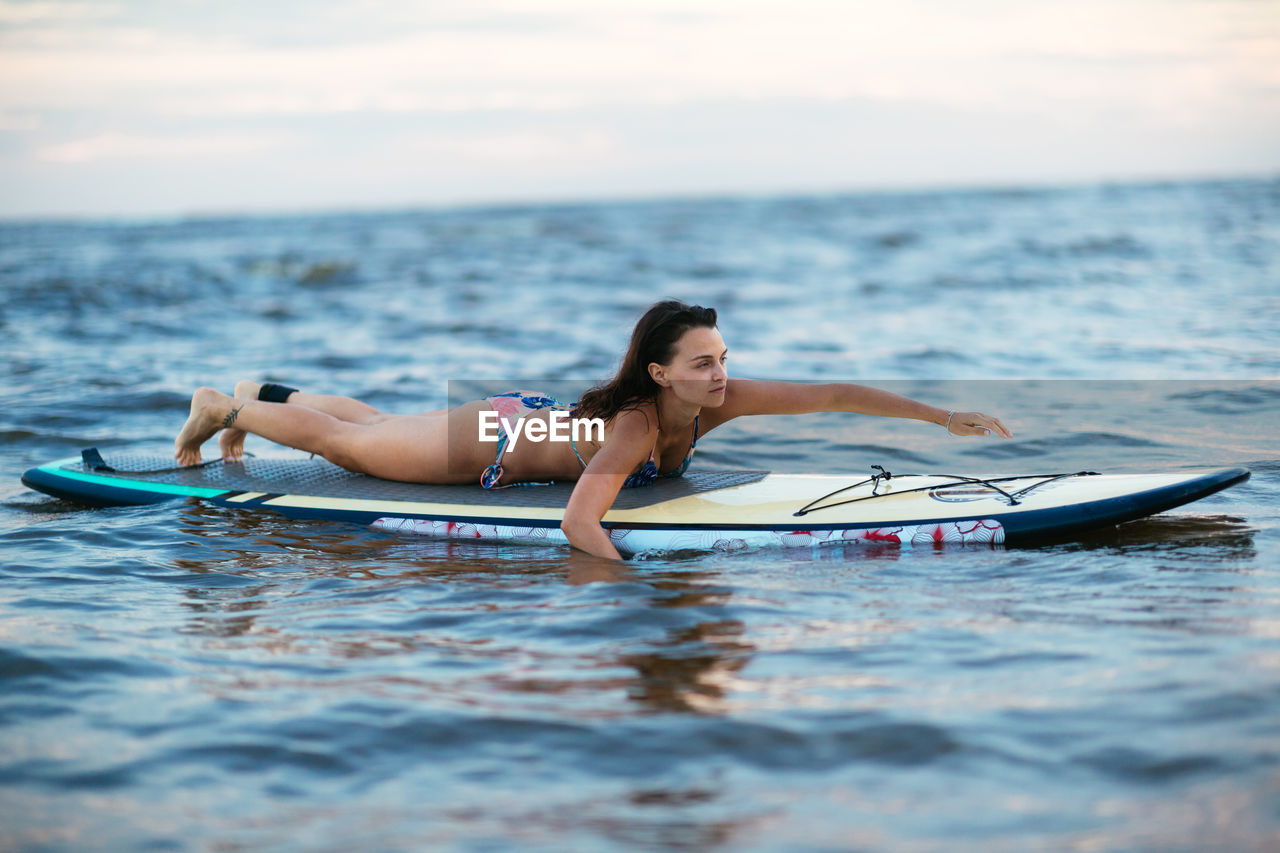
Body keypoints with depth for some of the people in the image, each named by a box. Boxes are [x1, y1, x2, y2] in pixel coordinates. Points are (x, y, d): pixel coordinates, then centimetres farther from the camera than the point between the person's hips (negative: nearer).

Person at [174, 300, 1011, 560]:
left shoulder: (721, 400, -25)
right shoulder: (635, 425, -42)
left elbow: (835, 393, -27)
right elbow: (578, 521, -49)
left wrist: (944, 416, -33)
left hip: (533, 420, 7)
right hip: (495, 440, -7)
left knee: (380, 430, 30)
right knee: (346, 444, 14)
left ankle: (266, 396, 53)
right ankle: (224, 409, 35)